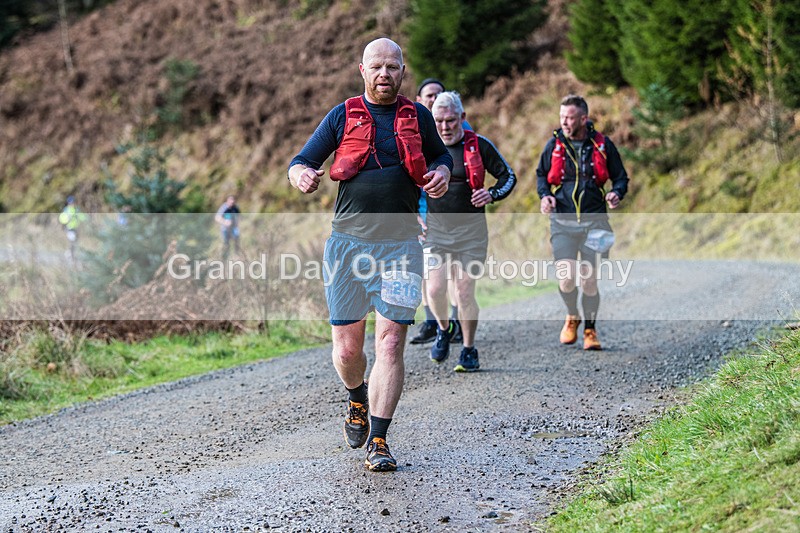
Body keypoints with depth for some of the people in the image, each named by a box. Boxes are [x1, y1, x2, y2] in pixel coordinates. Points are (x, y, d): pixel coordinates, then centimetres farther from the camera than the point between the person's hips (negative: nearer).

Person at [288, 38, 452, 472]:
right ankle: (357, 401, 35)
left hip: (400, 244, 0)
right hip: (348, 241, 0)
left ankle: (378, 442, -6)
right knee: (347, 347, 2)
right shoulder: (342, 116, 7)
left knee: (390, 344, -9)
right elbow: (300, 162, 9)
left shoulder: (418, 117, 11)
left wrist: (441, 173, 2)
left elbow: (441, 155, 27)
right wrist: (302, 176, -16)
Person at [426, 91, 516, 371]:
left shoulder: (479, 145, -4)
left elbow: (508, 176, 5)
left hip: (471, 230, -1)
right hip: (435, 229, 2)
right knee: (435, 290, -9)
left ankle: (469, 351, 16)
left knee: (465, 294, -2)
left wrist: (492, 194, -15)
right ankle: (443, 330, 23)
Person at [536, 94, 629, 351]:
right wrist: (544, 195, -2)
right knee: (566, 278, -11)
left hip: (594, 221, 0)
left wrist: (617, 193, -12)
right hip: (562, 223, 1)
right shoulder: (554, 145, 3)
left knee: (589, 279, 0)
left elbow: (620, 177, 10)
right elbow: (541, 174, 18)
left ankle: (590, 329, 19)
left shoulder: (602, 145, 0)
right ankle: (572, 318, 19)